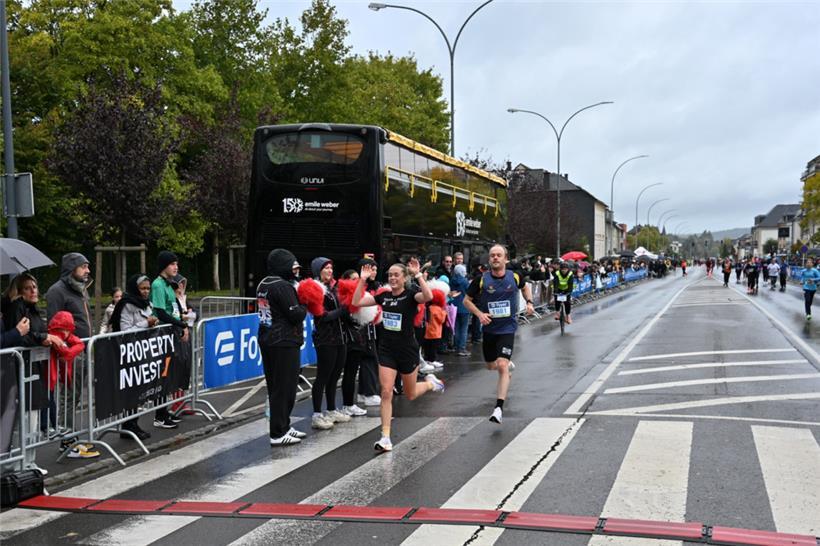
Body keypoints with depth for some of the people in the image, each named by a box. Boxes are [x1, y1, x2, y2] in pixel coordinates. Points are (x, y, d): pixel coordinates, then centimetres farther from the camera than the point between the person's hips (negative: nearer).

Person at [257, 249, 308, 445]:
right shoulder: (283, 286, -17)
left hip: (266, 340, 10)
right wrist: (304, 305, 1)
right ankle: (278, 434, -1)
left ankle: (283, 426, 26)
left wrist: (297, 300, 5)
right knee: (284, 388, -4)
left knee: (275, 386, 15)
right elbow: (296, 315, -19)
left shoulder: (263, 285, 12)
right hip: (285, 343, -9)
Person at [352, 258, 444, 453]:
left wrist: (418, 275, -32)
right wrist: (362, 280, -4)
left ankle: (431, 382, 47)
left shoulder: (411, 294, -10)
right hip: (386, 350, 3)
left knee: (410, 395, 14)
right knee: (386, 393, -7)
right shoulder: (384, 296, 4)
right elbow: (357, 302, 3)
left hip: (407, 350, -3)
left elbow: (428, 296, -33)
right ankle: (385, 438, -3)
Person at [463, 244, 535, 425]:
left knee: (502, 366, -17)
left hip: (507, 329, -2)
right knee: (490, 365, 18)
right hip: (489, 328, 2)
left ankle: (499, 408, -16)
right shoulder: (481, 280, -9)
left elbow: (525, 287, 20)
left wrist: (529, 302, 3)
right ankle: (509, 365, 55)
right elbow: (467, 300, 1)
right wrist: (479, 314, -15)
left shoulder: (515, 277, -4)